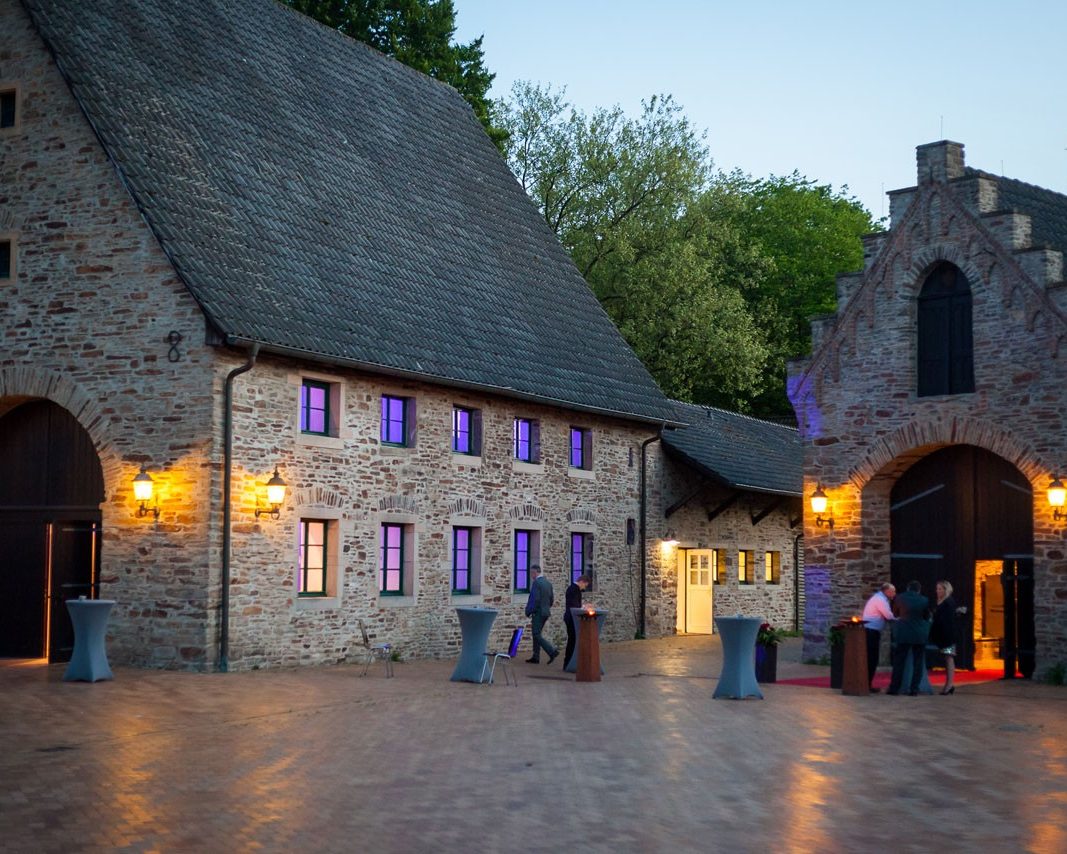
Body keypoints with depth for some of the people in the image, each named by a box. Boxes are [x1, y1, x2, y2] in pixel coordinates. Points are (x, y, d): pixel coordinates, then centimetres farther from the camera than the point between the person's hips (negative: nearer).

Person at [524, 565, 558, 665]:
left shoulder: (536, 583, -16)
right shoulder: (548, 582, 11)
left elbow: (534, 599, -21)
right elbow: (551, 598, 15)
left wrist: (528, 612, -11)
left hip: (538, 612, -9)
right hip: (546, 612, 9)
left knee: (537, 635, -6)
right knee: (536, 634, 14)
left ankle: (552, 651, -17)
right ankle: (535, 657, 15)